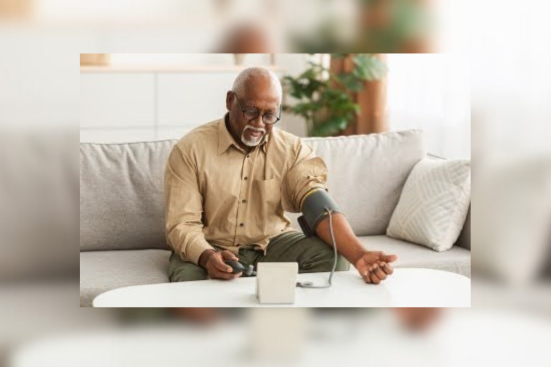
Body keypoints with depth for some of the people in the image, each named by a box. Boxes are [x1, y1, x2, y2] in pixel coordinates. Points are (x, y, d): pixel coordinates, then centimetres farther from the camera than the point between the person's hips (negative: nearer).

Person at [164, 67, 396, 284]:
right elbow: (181, 225, -14)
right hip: (210, 247, -3)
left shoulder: (292, 149, -5)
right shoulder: (190, 149, -11)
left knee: (332, 255, -22)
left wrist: (358, 254, -40)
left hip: (272, 243, 4)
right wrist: (207, 257, -39)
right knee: (189, 279, -37)